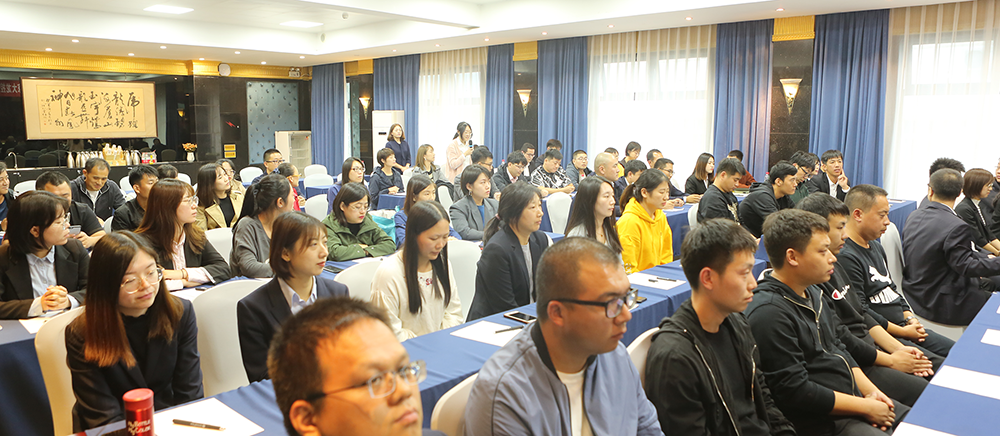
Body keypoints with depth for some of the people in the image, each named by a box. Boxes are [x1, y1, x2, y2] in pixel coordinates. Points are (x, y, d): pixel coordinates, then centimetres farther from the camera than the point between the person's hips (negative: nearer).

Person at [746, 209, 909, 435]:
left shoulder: (812, 292, 9)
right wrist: (866, 408, -14)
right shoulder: (769, 313, -23)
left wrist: (871, 391, 4)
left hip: (856, 399, 10)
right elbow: (796, 391, -22)